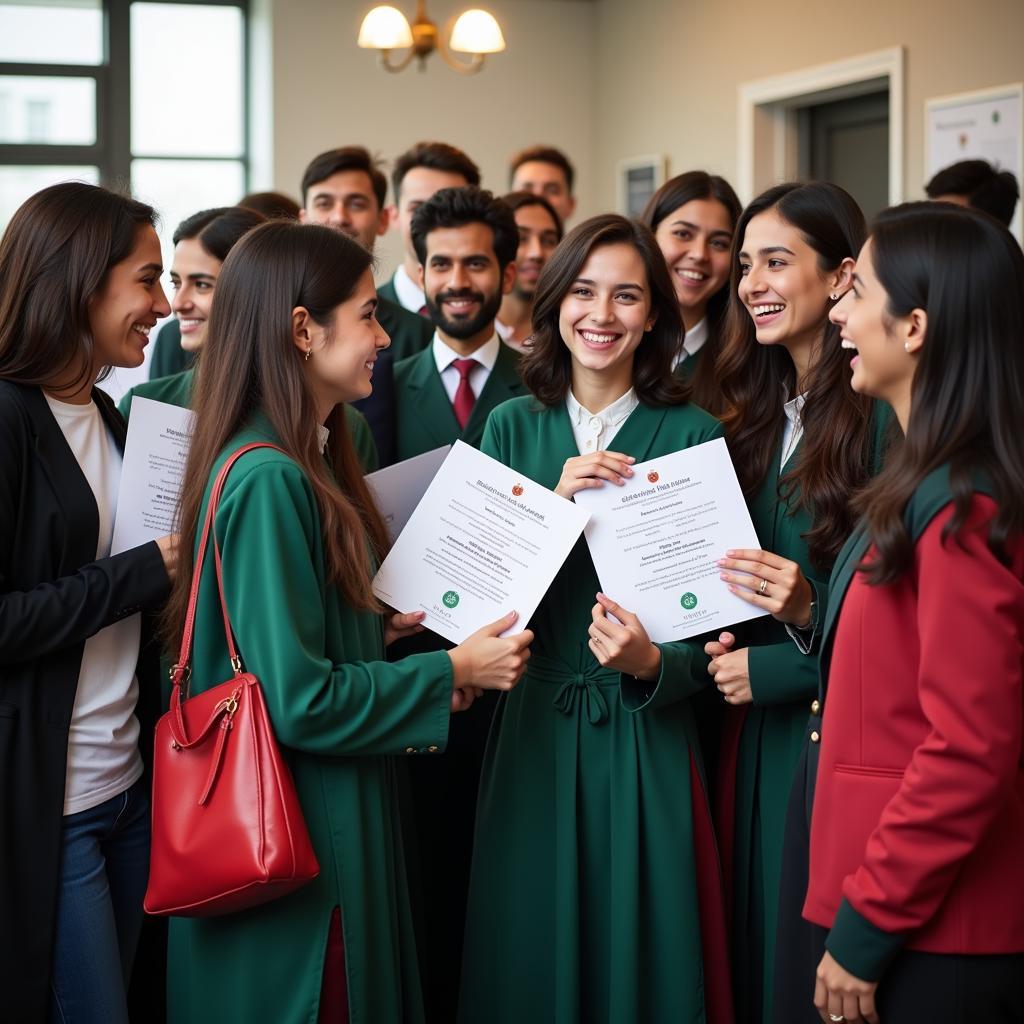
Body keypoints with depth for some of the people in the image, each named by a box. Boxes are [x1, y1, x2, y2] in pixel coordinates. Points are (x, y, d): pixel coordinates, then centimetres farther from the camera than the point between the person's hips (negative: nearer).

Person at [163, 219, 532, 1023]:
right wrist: (451, 671, -14)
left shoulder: (306, 461, 8)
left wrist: (376, 634, 2)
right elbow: (299, 699, -23)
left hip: (333, 814, 10)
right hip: (296, 829, -10)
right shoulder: (267, 480, -22)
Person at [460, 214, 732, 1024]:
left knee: (641, 957, 9)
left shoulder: (694, 435, -3)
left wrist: (652, 663, -25)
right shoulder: (512, 427, 5)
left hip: (648, 738, -2)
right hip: (532, 731, 2)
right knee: (530, 956, 12)